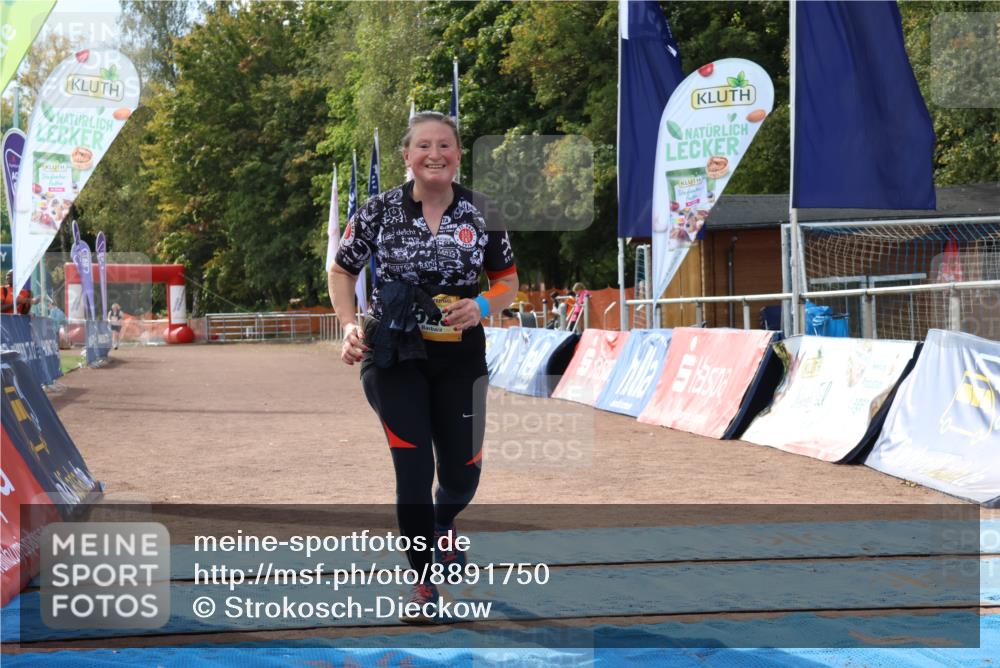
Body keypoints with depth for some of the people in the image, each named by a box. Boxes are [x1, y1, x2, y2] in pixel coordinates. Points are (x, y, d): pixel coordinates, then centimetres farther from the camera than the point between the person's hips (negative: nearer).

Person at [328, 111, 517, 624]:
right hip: (395, 355, -2)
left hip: (460, 357, 2)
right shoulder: (379, 211, -5)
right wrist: (350, 326, -10)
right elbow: (342, 272, 5)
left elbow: (508, 281, 8)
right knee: (413, 466, -10)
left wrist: (482, 307, -13)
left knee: (461, 471, 10)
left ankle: (441, 528, 47)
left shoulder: (480, 213, -2)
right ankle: (423, 580, 8)